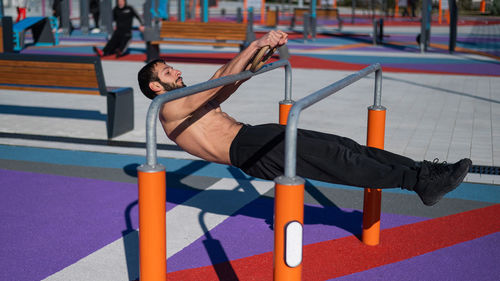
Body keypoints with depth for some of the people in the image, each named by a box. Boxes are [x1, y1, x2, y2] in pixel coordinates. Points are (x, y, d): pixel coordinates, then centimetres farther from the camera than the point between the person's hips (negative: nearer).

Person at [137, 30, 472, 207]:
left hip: (255, 136, 9)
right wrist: (255, 45, -20)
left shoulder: (192, 102, 28)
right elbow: (221, 79, -14)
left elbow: (234, 81, 22)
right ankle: (420, 181, -17)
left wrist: (264, 51, 8)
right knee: (332, 157, -18)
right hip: (246, 149, -9)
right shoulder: (170, 110, 0)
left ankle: (421, 171, -8)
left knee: (342, 145, -6)